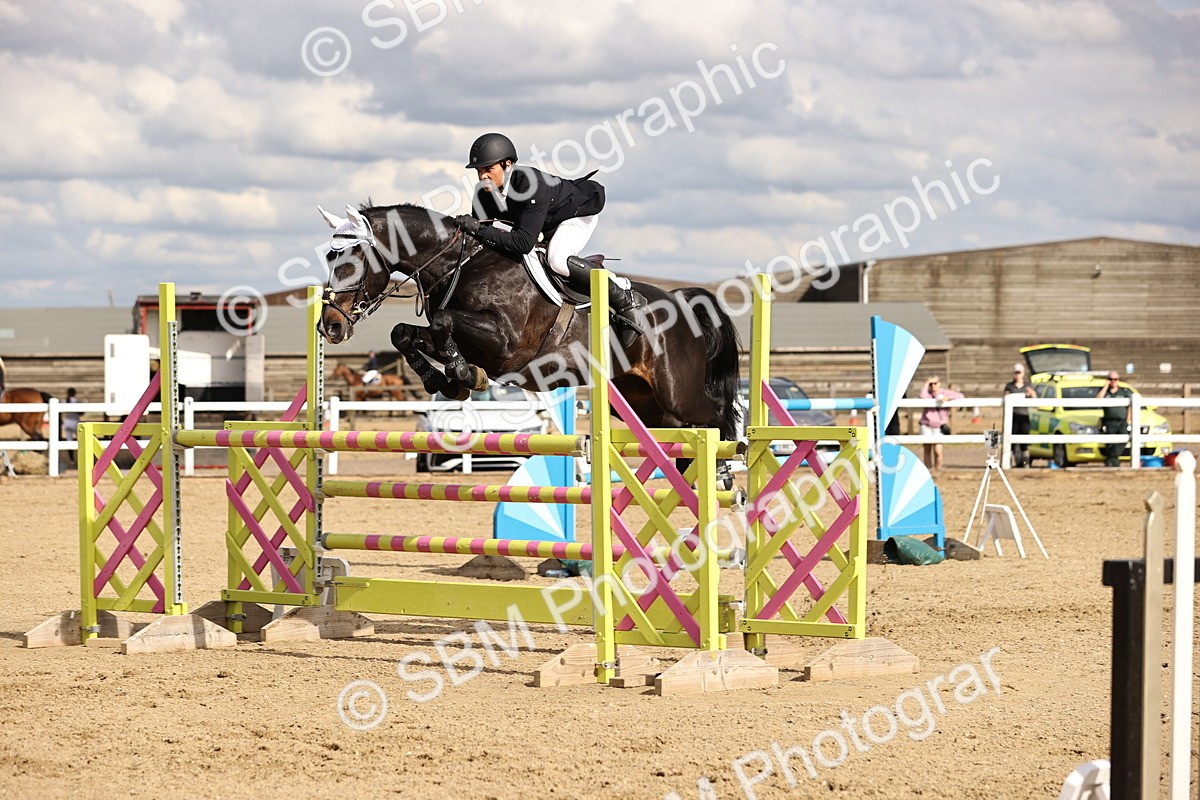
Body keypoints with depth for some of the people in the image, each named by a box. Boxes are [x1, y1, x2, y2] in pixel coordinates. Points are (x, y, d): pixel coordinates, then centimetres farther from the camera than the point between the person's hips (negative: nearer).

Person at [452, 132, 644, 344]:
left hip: (578, 214, -9)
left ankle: (622, 298, -22)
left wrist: (480, 230, -46)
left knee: (557, 260, -34)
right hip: (545, 226, 9)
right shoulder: (485, 193, -17)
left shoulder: (531, 185, -40)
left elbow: (524, 242, -45)